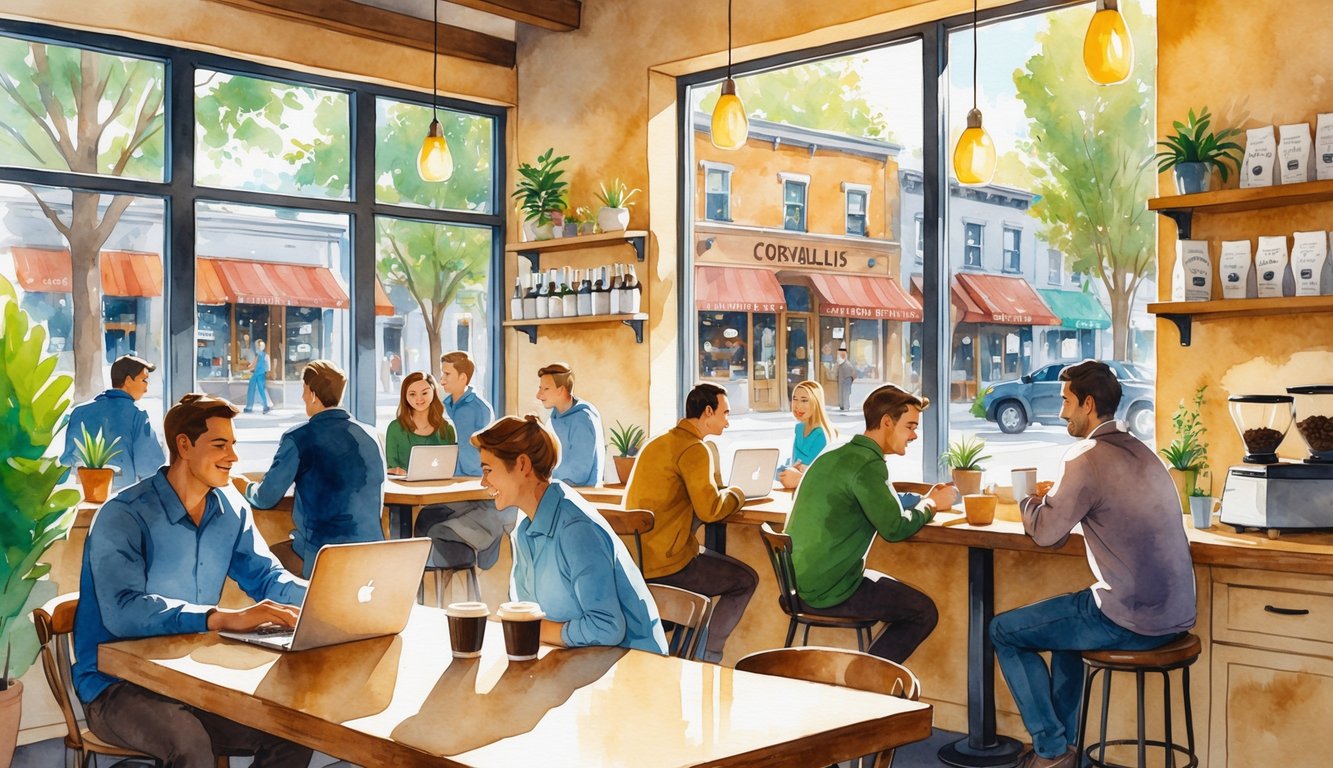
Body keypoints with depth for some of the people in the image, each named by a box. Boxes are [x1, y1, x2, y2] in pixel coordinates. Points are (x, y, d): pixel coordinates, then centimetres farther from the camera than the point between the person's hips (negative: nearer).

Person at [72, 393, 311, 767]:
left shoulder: (230, 508, 5)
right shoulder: (124, 515, -16)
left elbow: (267, 577, 12)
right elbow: (122, 611, -31)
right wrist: (227, 618, -40)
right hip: (117, 686, -6)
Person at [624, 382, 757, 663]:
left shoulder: (659, 441, 16)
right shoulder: (695, 449, -14)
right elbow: (710, 510, -22)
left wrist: (724, 490, 11)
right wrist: (737, 494, -2)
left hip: (636, 559, 9)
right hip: (665, 564, -9)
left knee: (712, 557, 31)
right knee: (746, 580, 5)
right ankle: (707, 656, 9)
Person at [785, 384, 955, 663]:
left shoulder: (835, 455, 13)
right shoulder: (867, 464, -18)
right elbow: (894, 527, -21)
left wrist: (925, 499, 7)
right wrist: (931, 504, -3)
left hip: (803, 582, 10)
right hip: (828, 591, -10)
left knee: (900, 592, 26)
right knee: (924, 612, 0)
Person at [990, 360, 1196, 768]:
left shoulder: (1087, 458, -17)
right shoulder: (1139, 451, 11)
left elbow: (1045, 533, -11)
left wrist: (1032, 500, 9)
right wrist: (1055, 495, 16)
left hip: (1131, 621, -9)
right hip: (1175, 613, 9)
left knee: (1004, 631, 7)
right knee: (1066, 614, 35)